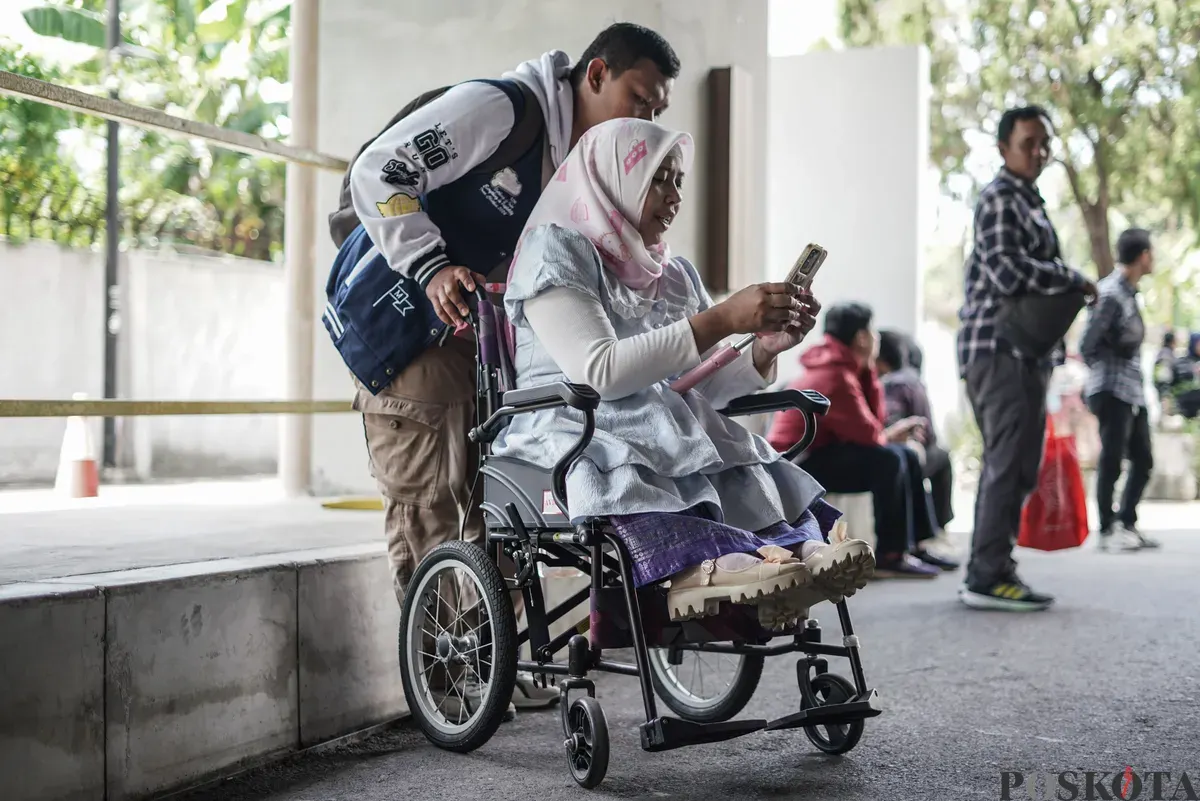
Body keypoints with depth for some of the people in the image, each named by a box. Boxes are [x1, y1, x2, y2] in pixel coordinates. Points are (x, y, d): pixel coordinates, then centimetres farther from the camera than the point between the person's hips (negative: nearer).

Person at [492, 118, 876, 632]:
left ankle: (797, 552, -53)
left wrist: (765, 349, -7)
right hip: (570, 431, -6)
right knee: (621, 467, -40)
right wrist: (722, 321, -19)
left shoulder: (676, 274, 23)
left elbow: (709, 389, 14)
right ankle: (716, 562, -64)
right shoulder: (554, 248, 0)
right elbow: (599, 371, -16)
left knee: (751, 461, -24)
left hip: (670, 431, 7)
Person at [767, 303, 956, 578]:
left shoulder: (845, 368, 11)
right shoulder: (836, 377, -22)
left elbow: (875, 419, 6)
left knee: (908, 457, 8)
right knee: (889, 459, -25)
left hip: (817, 451, 11)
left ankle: (915, 545, 9)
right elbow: (868, 433, -22)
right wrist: (892, 435, 0)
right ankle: (890, 557, -22)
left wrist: (869, 370, 1)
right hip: (799, 462, -11)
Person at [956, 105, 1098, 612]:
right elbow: (1010, 272, -21)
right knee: (1011, 464, -11)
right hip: (1002, 347, -10)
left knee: (1009, 464, 11)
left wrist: (1063, 285, 9)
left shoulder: (1026, 200, 23)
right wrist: (1075, 281, -11)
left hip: (1021, 350, 10)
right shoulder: (1000, 198, -9)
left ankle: (986, 571, 16)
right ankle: (989, 576, -9)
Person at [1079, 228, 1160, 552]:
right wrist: (1103, 374, -6)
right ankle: (1107, 531, 8)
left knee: (1143, 460, 12)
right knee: (1111, 461, -2)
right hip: (1112, 391, -9)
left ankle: (1126, 524, 22)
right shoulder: (1110, 294, -16)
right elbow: (1088, 345, -19)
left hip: (1133, 391, 9)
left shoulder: (1130, 292, 14)